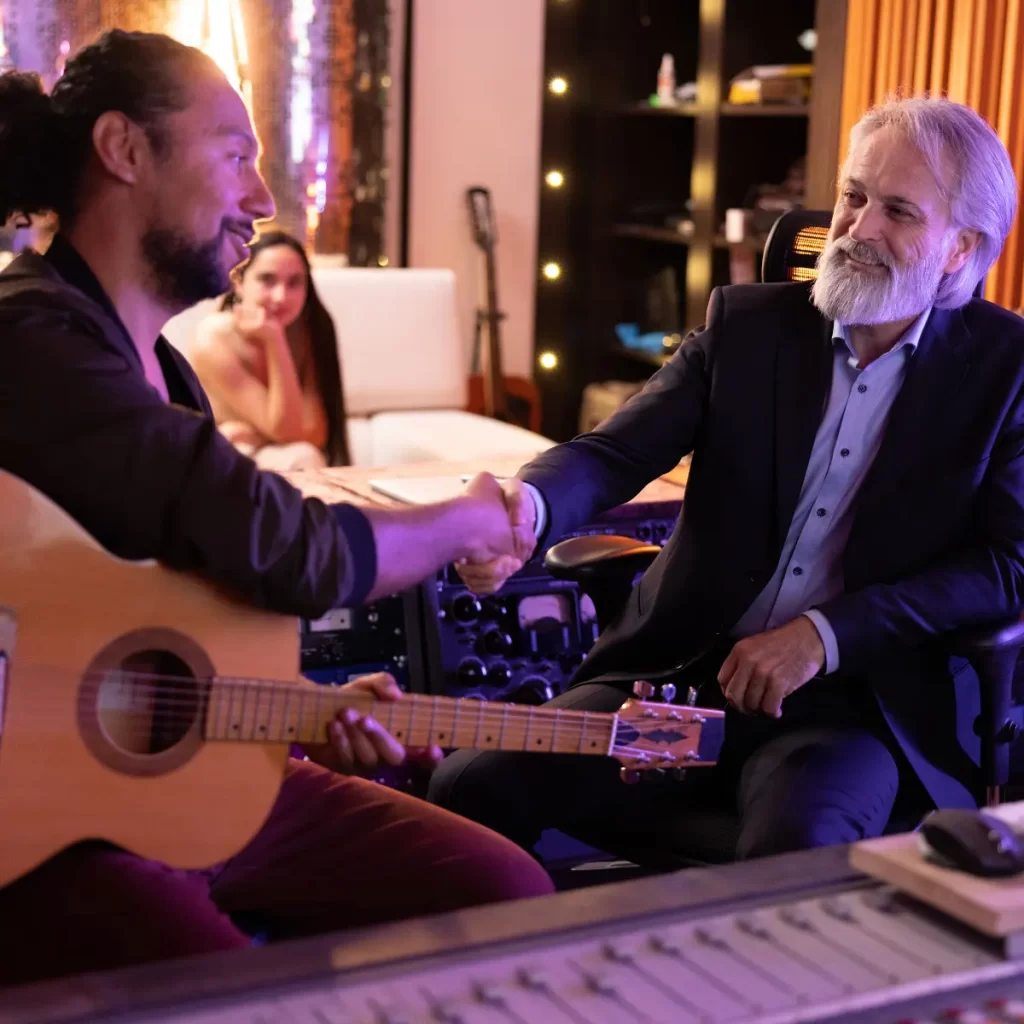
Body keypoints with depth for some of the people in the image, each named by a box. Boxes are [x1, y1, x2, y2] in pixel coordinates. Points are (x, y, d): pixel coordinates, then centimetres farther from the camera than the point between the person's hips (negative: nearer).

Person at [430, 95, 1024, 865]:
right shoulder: (747, 323, 7)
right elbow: (616, 451, -5)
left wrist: (824, 635, -16)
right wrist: (527, 506, -29)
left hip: (857, 704, -2)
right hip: (682, 674, 3)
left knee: (794, 855, -35)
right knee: (469, 788, -16)